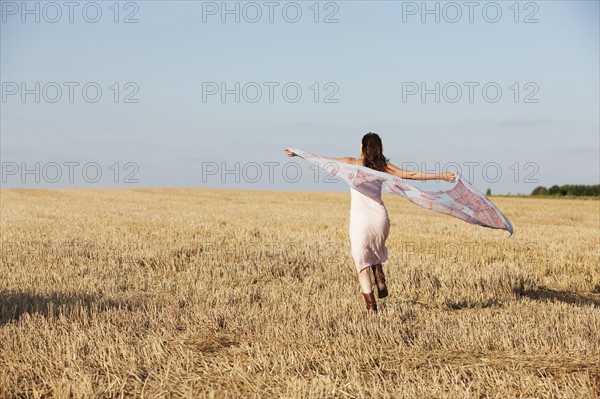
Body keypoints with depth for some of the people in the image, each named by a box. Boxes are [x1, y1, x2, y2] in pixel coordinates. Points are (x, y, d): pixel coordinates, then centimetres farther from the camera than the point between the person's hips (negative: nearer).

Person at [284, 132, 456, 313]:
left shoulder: (354, 163, -1)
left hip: (360, 220, -3)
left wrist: (297, 154, 5)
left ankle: (371, 305, -3)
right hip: (380, 217, 3)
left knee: (362, 261, 6)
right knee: (375, 253, 31)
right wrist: (440, 176, 2)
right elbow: (410, 174, -1)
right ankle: (380, 281, 8)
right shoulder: (384, 166, 4)